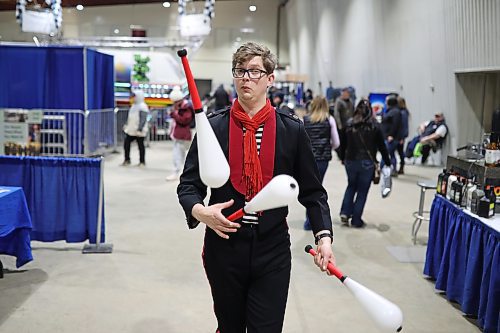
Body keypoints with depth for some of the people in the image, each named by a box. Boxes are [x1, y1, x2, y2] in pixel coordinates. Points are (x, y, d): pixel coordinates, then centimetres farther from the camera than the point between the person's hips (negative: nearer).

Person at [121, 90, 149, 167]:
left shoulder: (142, 106, -14)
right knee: (126, 144, 7)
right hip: (131, 130, 9)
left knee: (140, 145, 1)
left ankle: (142, 162, 11)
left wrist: (140, 129, -26)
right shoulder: (134, 105, 15)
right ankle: (127, 160, 18)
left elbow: (143, 119, -21)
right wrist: (126, 125, 22)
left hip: (139, 131, -9)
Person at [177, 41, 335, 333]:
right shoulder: (214, 127, -1)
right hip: (224, 246, 1)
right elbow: (189, 185, 0)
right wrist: (200, 211, -21)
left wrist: (324, 236, -9)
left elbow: (312, 191, 3)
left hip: (273, 253, 0)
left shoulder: (292, 130, -1)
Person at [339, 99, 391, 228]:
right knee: (362, 191, 7)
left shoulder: (349, 126, -1)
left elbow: (343, 145, 8)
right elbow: (382, 147, -2)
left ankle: (345, 213, 11)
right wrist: (388, 163, 9)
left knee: (351, 186, 23)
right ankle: (356, 220, 11)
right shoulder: (374, 128, -6)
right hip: (367, 163, -2)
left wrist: (343, 159, 23)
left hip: (351, 161, 3)